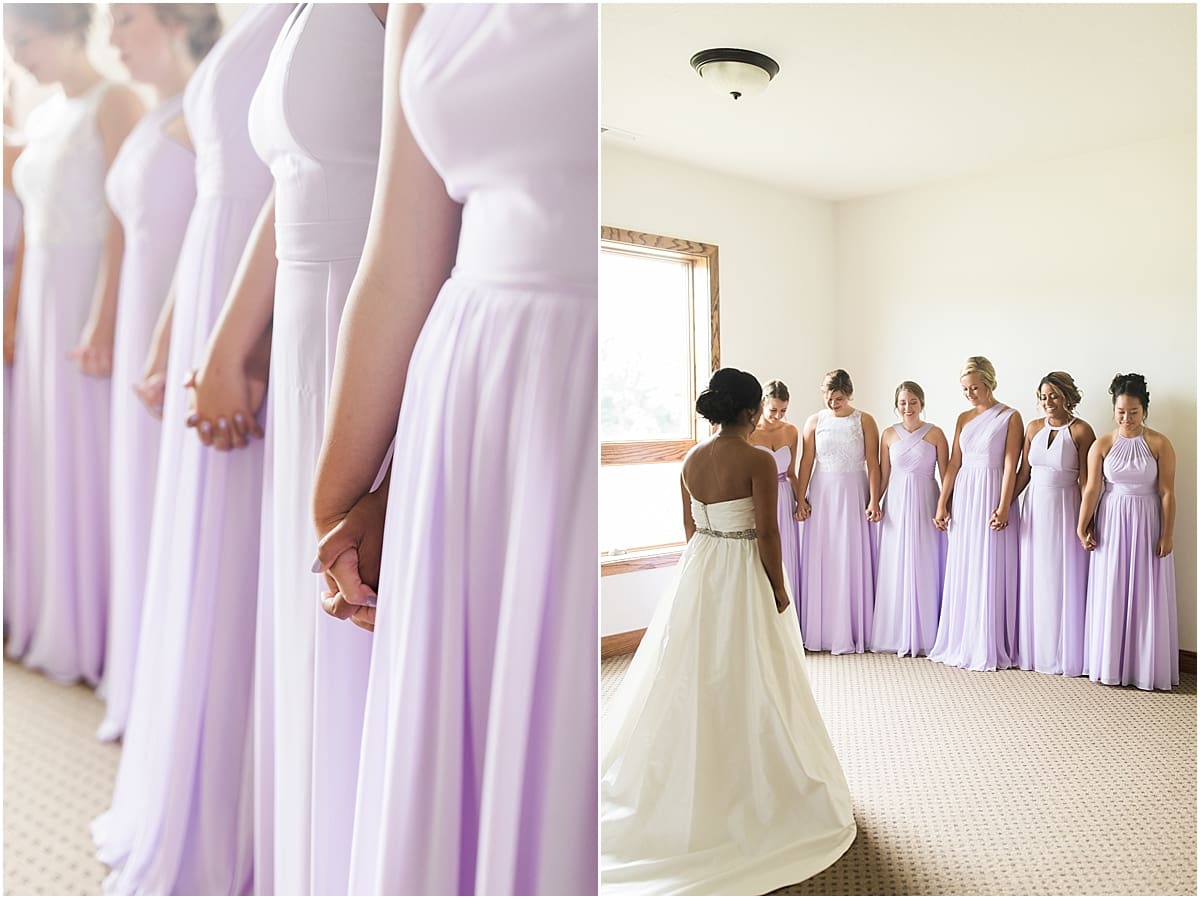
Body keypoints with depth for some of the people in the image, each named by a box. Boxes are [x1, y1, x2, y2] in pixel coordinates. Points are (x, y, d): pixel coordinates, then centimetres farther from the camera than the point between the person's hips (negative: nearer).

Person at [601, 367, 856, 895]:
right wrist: (778, 588, -5)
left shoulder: (692, 461, 2)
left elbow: (690, 528, 9)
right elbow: (766, 532, -16)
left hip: (697, 574, 6)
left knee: (694, 676, 17)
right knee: (747, 681, 7)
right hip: (744, 578, -6)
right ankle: (752, 785, 22)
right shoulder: (757, 461, -16)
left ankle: (691, 780, 30)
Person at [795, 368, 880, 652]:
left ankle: (851, 633, 10)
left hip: (853, 494, -2)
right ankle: (820, 631, 11)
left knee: (852, 561, 0)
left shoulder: (865, 421, 0)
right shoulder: (815, 421, 5)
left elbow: (873, 464, -3)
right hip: (821, 494, 2)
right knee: (819, 561, 2)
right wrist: (801, 498, -2)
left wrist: (874, 500, -10)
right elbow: (806, 461, 4)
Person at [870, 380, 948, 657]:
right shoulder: (889, 434, 5)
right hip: (896, 504, 2)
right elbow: (883, 475, 9)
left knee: (924, 569, 2)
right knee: (895, 569, 5)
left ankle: (923, 636, 12)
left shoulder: (935, 434, -1)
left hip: (925, 504, -2)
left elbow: (946, 473, -2)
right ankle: (897, 635, 14)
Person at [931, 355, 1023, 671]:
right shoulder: (963, 418, 12)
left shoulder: (1010, 417, -3)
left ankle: (989, 648, 6)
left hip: (991, 496, -5)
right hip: (963, 496, 5)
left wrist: (1003, 508, -16)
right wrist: (942, 504, 4)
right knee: (961, 572, 7)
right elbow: (953, 464, 9)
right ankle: (959, 643, 16)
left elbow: (1010, 466, -9)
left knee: (989, 572, -2)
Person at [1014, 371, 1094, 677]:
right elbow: (1023, 472, 8)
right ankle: (1035, 650, 20)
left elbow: (1085, 480, -9)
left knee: (1064, 581, 2)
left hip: (1064, 510, -5)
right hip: (1034, 509, 5)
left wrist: (1085, 522, -13)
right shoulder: (1034, 427, 7)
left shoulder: (1081, 430, -7)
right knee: (1034, 581, 9)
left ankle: (1065, 654, 13)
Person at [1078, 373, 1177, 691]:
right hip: (1111, 524, 1)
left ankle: (1146, 667, 15)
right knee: (1110, 594, 5)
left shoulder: (1159, 444, -4)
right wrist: (1082, 528, -4)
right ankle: (1110, 664, 16)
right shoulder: (1102, 444, 1)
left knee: (1146, 595, 3)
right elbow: (1092, 489, -1)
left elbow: (1167, 492, -5)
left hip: (1147, 524, -1)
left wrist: (1167, 534, -8)